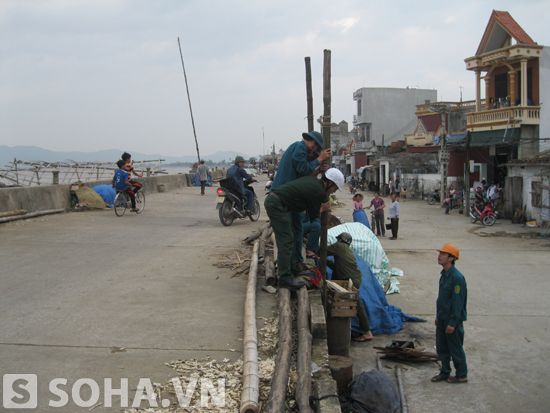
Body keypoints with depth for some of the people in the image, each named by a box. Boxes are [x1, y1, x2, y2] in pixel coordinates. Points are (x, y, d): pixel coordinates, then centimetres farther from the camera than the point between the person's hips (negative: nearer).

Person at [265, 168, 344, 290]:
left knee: (290, 239, 17)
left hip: (271, 200, 10)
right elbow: (313, 216, 1)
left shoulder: (312, 180, 15)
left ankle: (293, 268, 27)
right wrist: (322, 209, 20)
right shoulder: (319, 192, -11)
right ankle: (285, 278, -9)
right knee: (287, 241, -9)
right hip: (277, 205, -10)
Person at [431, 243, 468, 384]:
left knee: (456, 349, 5)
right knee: (441, 347, 16)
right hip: (442, 319, 9)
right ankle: (444, 373, 29)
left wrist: (453, 322, -20)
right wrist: (438, 315, 18)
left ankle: (462, 375, 21)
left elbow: (458, 301, -21)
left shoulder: (457, 277, -22)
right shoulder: (444, 274, 6)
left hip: (452, 320, -9)